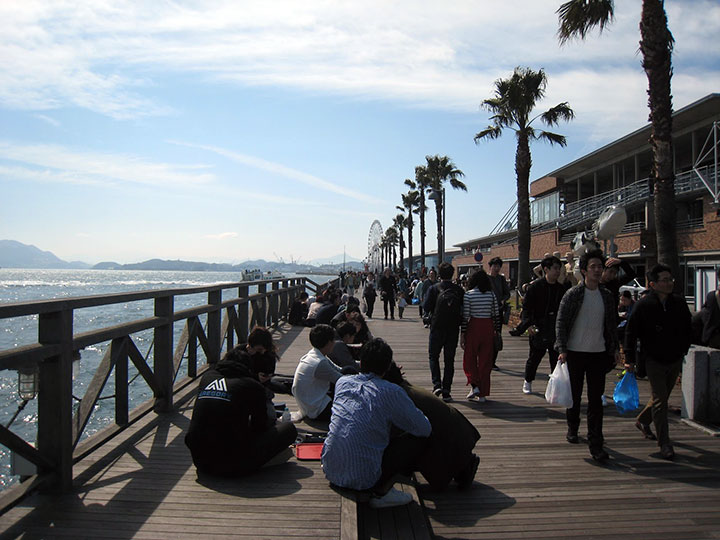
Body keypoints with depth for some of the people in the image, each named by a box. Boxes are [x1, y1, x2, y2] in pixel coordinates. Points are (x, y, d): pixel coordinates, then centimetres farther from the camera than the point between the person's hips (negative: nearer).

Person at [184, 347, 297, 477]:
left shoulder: (207, 377, 9)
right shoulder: (253, 386, -6)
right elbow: (259, 427, 6)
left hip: (199, 460, 7)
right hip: (232, 467, -6)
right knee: (289, 429, 5)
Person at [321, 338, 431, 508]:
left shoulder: (342, 382, 4)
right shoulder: (391, 392, -13)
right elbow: (425, 429, -5)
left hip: (330, 471, 7)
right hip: (361, 478, -7)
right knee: (419, 438, 4)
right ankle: (382, 490, 2)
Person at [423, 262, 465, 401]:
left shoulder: (434, 288, -8)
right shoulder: (459, 290, -2)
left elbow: (426, 308, -9)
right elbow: (464, 310, 0)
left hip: (437, 327, -2)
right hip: (453, 329, 2)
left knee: (433, 356, 14)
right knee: (449, 360, 9)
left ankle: (437, 384, -3)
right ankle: (446, 391, 9)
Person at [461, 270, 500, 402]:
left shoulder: (468, 294, -6)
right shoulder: (491, 294, 3)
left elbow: (465, 316, -7)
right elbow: (496, 315, 5)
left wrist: (462, 334, -3)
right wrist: (497, 331, 14)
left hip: (473, 327, -3)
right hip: (488, 327, 3)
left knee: (469, 358, 13)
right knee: (485, 361, 9)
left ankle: (474, 385, -4)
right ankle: (482, 394, 13)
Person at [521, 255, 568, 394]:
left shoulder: (562, 289, 7)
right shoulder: (535, 286, -6)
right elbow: (526, 306, -7)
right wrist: (528, 323, -19)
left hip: (557, 331, 3)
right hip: (538, 330, -3)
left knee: (557, 359, 5)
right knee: (534, 358, 9)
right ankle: (527, 382, 27)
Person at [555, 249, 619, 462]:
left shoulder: (607, 296, 7)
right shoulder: (572, 294, -6)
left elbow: (611, 325, 16)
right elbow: (560, 323, -7)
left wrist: (615, 348, 10)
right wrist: (562, 350, -14)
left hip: (598, 353, 2)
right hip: (575, 352, -2)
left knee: (596, 399, 1)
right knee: (574, 395, 10)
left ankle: (595, 444, 4)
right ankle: (572, 429, 33)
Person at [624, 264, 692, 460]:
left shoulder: (679, 303, 1)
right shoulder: (643, 305, -12)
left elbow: (688, 329, 16)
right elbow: (630, 332, -8)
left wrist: (685, 350, 12)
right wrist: (629, 359, -11)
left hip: (675, 360, 5)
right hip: (654, 361, -5)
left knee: (662, 397, 17)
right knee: (660, 400, -6)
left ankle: (642, 420, 40)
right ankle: (664, 443, 1)